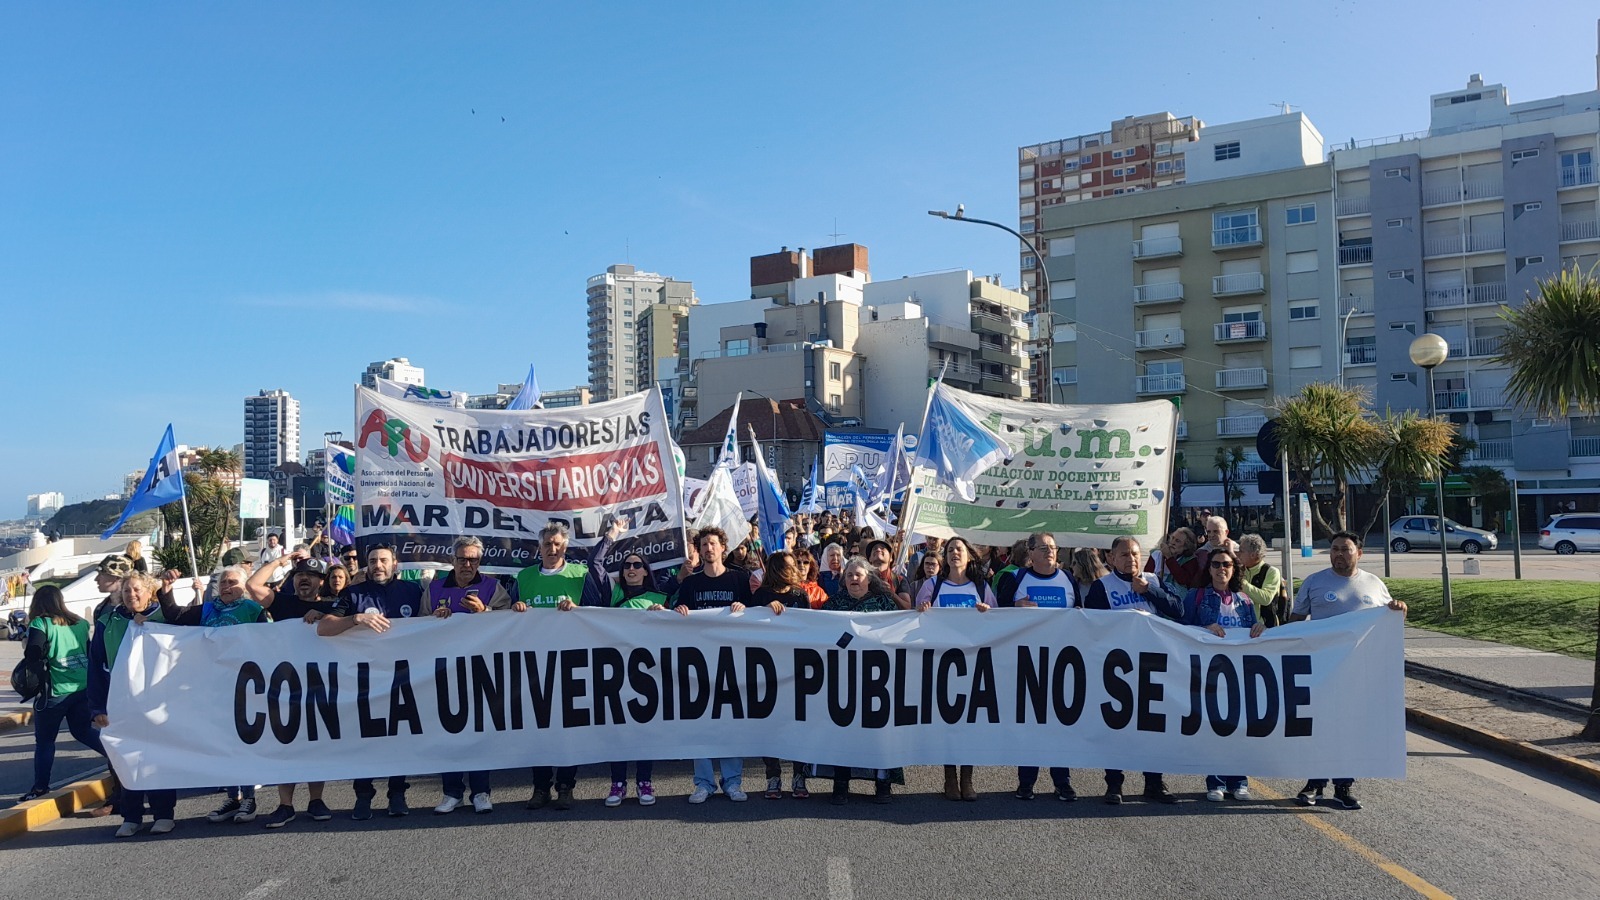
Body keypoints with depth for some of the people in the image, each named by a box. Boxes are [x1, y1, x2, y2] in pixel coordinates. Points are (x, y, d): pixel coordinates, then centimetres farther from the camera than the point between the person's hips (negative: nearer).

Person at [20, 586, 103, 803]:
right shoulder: (80, 623, 9)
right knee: (83, 731, 20)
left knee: (44, 739, 8)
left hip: (56, 691, -5)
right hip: (83, 687, 5)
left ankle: (40, 786, 12)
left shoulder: (40, 624, -8)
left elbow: (32, 655, -17)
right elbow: (91, 652, 13)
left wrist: (27, 647, 2)